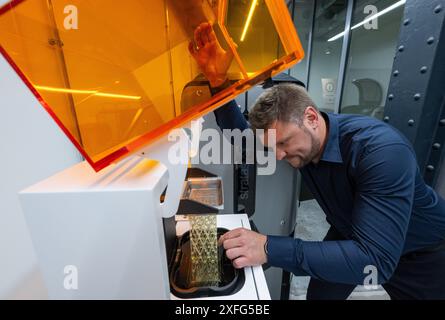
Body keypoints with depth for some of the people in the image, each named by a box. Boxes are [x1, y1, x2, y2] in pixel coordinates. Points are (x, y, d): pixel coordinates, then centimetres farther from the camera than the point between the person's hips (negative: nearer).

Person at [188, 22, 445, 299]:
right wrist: (218, 81, -26)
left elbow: (376, 259, -40)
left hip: (420, 252, -3)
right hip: (351, 236, 5)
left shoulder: (382, 150, -38)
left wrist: (270, 249, -49)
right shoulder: (298, 140, -19)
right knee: (319, 294, 12)